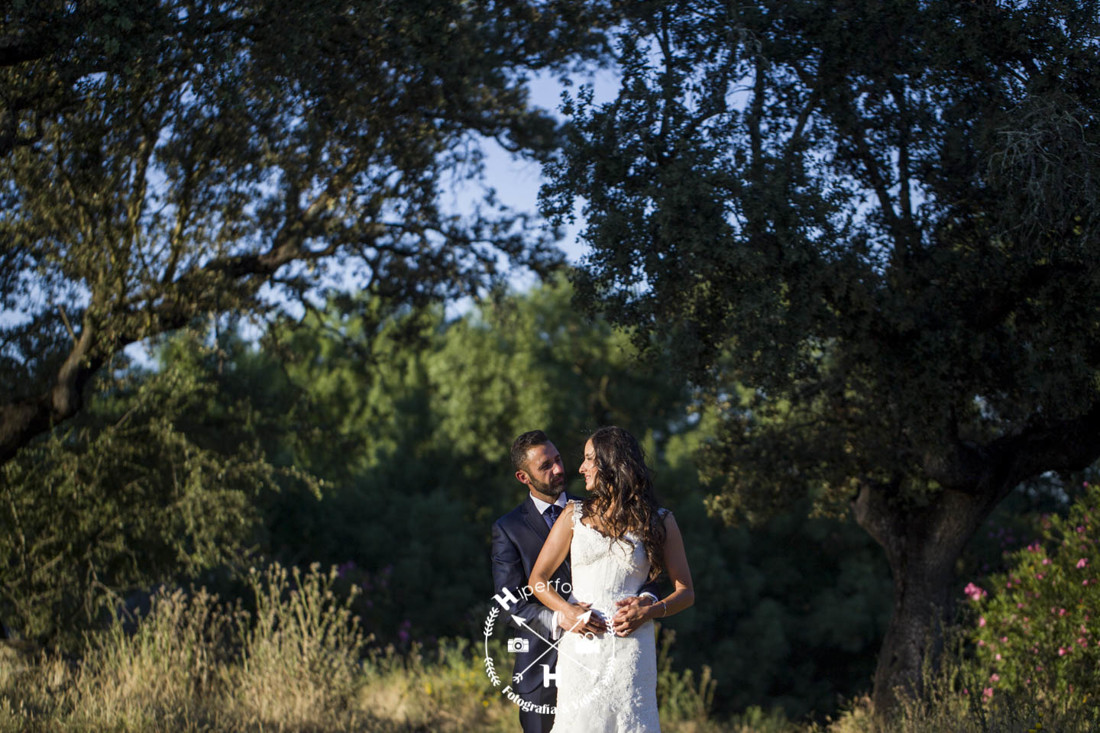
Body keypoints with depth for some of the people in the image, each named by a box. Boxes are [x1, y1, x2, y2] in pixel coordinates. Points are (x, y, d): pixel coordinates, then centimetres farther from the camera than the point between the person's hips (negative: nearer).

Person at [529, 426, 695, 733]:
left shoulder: (659, 522, 9)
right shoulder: (575, 514, 12)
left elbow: (685, 592, 10)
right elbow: (537, 578, 12)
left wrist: (650, 611, -10)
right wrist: (565, 609, -8)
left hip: (630, 646, -1)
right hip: (581, 645, 1)